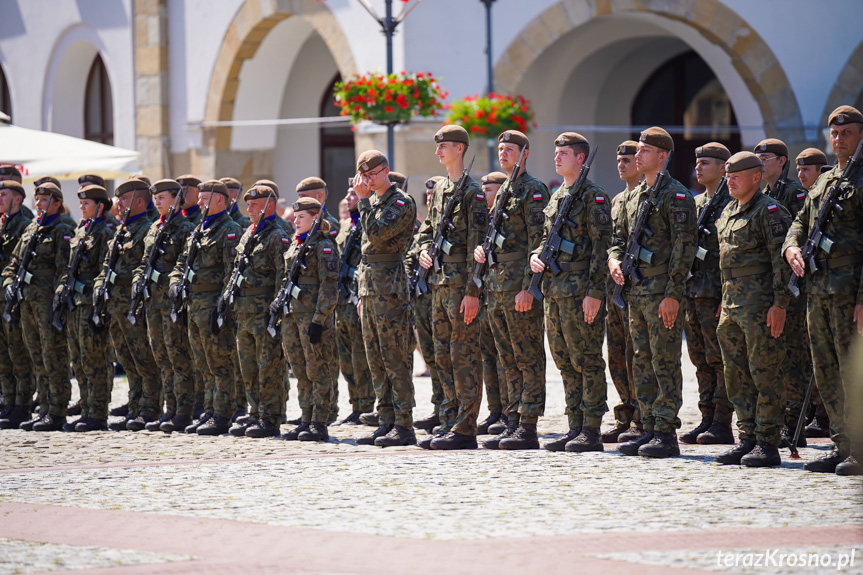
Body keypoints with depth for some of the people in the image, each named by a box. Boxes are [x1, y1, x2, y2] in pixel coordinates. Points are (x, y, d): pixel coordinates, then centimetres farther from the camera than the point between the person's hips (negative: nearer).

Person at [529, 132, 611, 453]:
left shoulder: (593, 197, -8)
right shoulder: (556, 197, 17)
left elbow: (601, 248, -13)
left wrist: (595, 293, -19)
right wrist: (536, 255, 3)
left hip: (581, 292, -9)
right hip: (554, 291, 9)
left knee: (587, 362, -6)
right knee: (565, 362, 10)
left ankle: (591, 432, -4)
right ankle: (575, 428, 14)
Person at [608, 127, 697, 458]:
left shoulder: (676, 195, -9)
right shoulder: (633, 197, 17)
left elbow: (684, 247, -14)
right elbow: (620, 237, 25)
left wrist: (673, 295, -18)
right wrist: (614, 259, 1)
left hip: (663, 292, -9)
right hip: (636, 291, 9)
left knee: (665, 364, -6)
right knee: (642, 363, 10)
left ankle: (666, 435, -5)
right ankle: (650, 429, 15)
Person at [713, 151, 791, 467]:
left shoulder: (770, 211, -9)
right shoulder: (728, 213, 17)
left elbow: (781, 260, -14)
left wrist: (780, 304, -20)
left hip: (760, 305, -9)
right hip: (732, 304, 9)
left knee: (765, 375, -6)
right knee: (736, 375, 10)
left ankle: (767, 444, -4)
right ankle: (748, 438, 16)